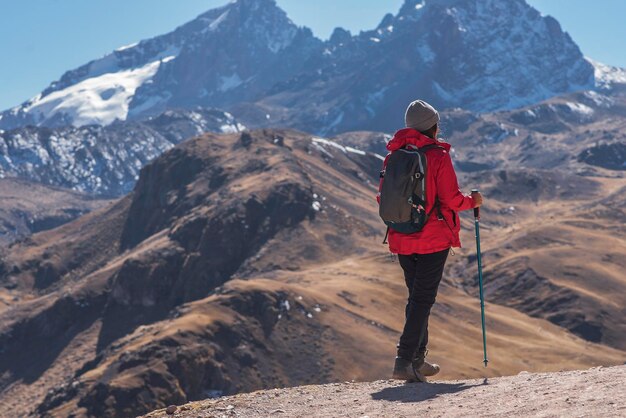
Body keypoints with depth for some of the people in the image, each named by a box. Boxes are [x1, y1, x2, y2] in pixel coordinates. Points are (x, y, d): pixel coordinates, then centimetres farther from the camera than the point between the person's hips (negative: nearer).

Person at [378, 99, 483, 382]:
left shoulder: (393, 156, 5)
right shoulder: (438, 156, -11)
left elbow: (384, 199, 9)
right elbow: (451, 199, -14)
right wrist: (473, 201, 6)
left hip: (401, 240, 6)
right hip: (434, 239, -6)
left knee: (417, 296, 18)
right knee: (422, 299, -3)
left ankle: (417, 360, 23)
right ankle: (405, 361, -12)